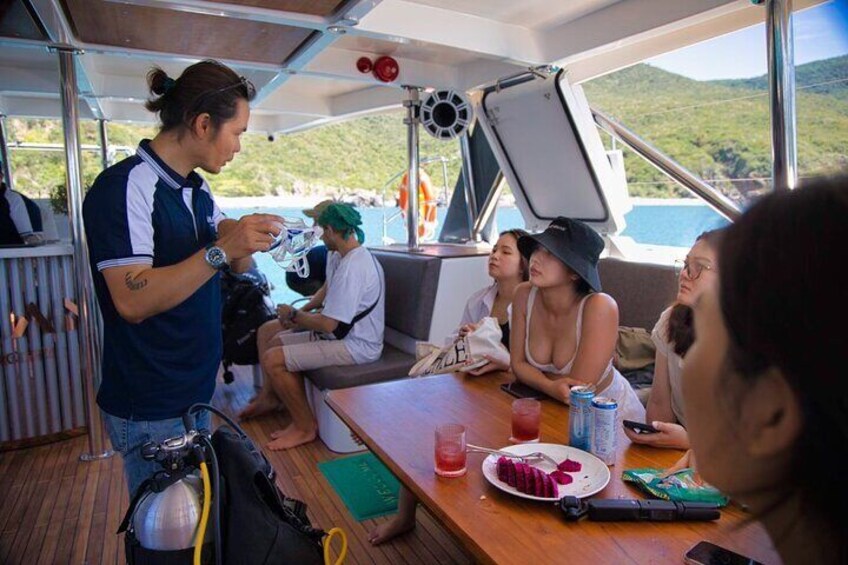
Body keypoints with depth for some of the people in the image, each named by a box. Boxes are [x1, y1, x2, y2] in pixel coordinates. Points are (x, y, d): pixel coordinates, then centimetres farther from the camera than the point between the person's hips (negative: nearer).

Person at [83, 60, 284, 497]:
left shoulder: (197, 189, 9)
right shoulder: (124, 187, -19)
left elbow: (233, 264, 14)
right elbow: (133, 300, -26)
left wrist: (246, 238, -6)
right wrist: (220, 250, -31)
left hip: (196, 391, 8)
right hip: (149, 410, -8)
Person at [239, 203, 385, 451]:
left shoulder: (352, 268, -27)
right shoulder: (340, 256, 6)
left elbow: (328, 324, -27)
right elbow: (328, 290, 24)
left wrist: (294, 315, -9)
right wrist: (302, 311, 7)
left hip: (356, 345, -11)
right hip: (340, 333, 11)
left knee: (273, 359, -20)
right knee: (267, 332, 14)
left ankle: (305, 427, -3)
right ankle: (270, 397, 32)